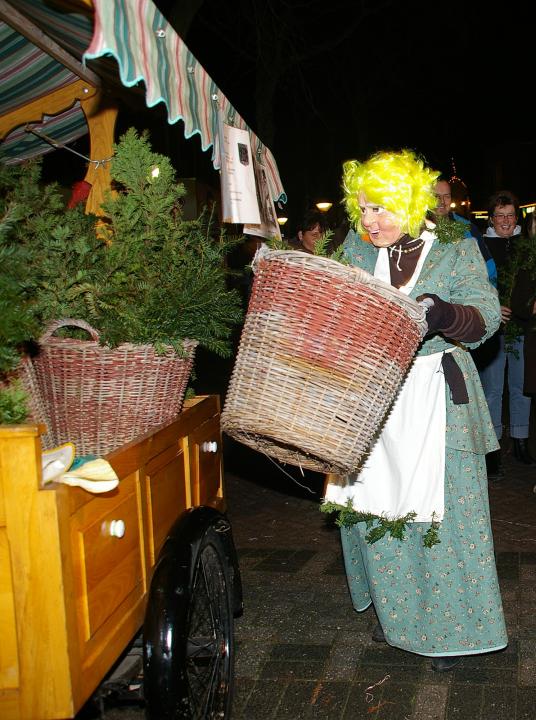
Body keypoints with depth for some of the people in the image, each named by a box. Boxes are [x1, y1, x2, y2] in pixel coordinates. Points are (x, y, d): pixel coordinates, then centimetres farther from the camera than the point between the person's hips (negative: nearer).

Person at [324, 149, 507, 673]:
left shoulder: (456, 251, -4)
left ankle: (450, 628, 21)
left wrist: (447, 315, -31)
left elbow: (486, 314, -11)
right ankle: (395, 612, 32)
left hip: (435, 399, -3)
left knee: (441, 512, 2)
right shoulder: (355, 250, 6)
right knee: (375, 506, 11)